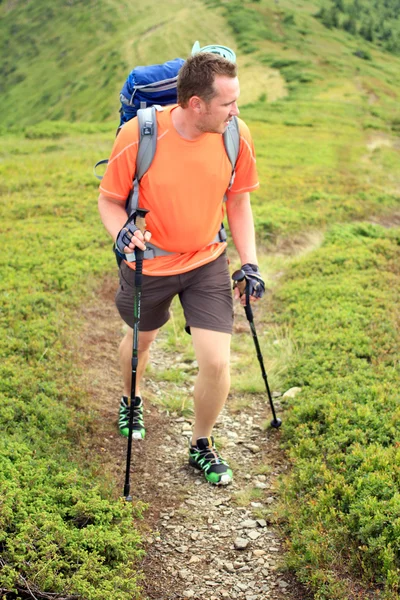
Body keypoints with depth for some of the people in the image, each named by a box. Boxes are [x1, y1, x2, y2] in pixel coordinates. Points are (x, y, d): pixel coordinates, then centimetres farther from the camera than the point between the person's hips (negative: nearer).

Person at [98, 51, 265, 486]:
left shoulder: (236, 136, -14)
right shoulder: (138, 136, -23)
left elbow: (237, 201, 2)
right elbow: (109, 200, -9)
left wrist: (249, 262, -5)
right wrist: (122, 231, -31)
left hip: (208, 262, 1)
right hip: (148, 262, -1)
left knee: (216, 362, -7)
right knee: (141, 337, 23)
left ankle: (201, 445, 22)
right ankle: (131, 402, 59)